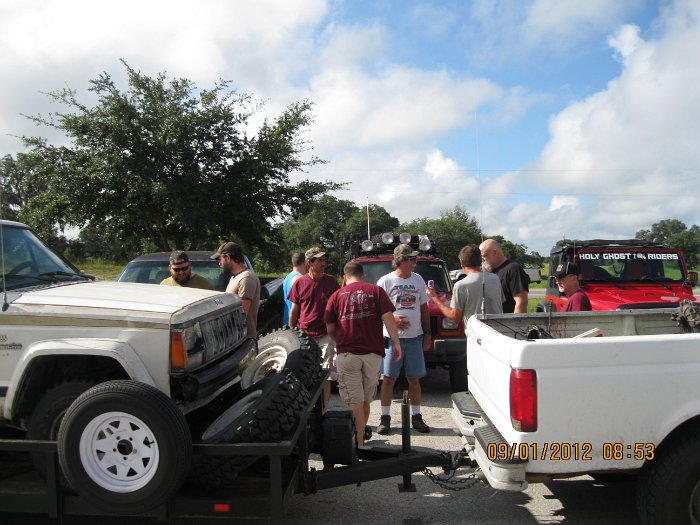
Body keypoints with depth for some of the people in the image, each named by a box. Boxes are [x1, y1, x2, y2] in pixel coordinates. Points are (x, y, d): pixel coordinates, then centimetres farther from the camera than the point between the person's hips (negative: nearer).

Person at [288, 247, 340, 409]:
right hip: (304, 336, 0)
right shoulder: (299, 283, 1)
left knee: (325, 377, 2)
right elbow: (294, 310, 8)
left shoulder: (331, 281, 2)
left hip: (325, 336, 0)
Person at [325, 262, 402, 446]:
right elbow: (388, 317, -6)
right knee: (366, 399, 18)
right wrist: (396, 343, -2)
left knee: (355, 401, 2)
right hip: (373, 353, 1)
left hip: (346, 354, -1)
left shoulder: (336, 295, 7)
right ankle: (363, 431, 34)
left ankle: (359, 443, 1)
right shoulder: (376, 290, 6)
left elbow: (330, 329, 8)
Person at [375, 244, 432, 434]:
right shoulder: (385, 281, -3)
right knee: (388, 378, 1)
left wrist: (427, 334, 11)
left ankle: (416, 417, 20)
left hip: (415, 337, 4)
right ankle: (385, 418, 11)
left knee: (414, 379, 9)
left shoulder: (418, 280, 10)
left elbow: (424, 308, 15)